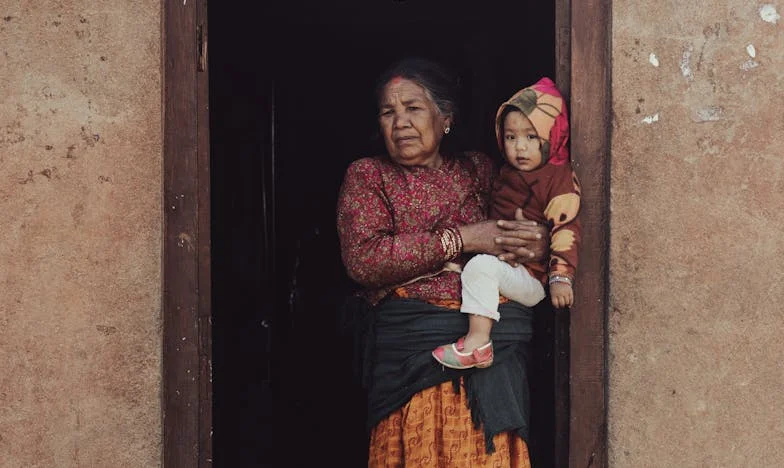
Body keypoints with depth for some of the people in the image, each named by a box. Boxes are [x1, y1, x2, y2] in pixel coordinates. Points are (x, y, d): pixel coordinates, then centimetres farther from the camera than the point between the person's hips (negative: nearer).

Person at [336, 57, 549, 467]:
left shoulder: (479, 169, 16)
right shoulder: (366, 176, 7)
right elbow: (362, 259, -9)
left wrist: (538, 241, -7)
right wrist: (462, 239, -12)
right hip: (413, 346, -2)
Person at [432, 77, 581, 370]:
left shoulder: (559, 177, -11)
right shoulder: (507, 173, 15)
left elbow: (566, 230, -19)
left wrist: (561, 277, -28)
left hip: (533, 278, -10)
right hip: (503, 262, 10)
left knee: (481, 266, -30)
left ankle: (477, 344, -31)